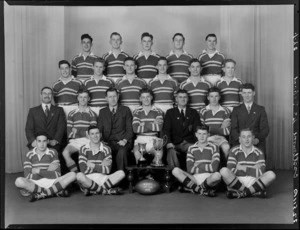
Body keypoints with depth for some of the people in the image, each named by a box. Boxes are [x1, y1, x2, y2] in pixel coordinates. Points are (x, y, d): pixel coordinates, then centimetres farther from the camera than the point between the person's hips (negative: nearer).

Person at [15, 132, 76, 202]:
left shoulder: (53, 152, 6)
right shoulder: (29, 155, 4)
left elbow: (57, 175, -3)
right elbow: (27, 176, -7)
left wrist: (39, 171, -8)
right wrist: (48, 172, -10)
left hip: (51, 182, 1)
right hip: (34, 184, -1)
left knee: (72, 175, -21)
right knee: (18, 181, -33)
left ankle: (40, 195, -26)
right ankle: (55, 191, -26)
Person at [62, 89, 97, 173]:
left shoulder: (92, 114, 13)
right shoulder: (72, 114, 17)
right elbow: (69, 133, 9)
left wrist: (77, 131, 1)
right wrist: (85, 133, -2)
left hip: (87, 141, -1)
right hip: (74, 141, 1)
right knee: (65, 152, -31)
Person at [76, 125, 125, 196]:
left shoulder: (106, 149, 8)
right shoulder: (84, 149, 2)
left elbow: (107, 170, -2)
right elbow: (84, 170, -10)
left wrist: (93, 166, -5)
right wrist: (101, 166, -6)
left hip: (102, 178, 3)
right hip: (88, 180, -2)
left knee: (121, 173, -20)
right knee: (79, 176, -36)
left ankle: (93, 190, -23)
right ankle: (106, 191, -24)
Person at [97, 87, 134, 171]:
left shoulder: (125, 110, 15)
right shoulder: (102, 112, 21)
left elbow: (129, 129, 8)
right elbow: (99, 129, 14)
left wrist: (125, 140, -11)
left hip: (123, 142, -1)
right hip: (108, 143, 1)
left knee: (121, 152, -36)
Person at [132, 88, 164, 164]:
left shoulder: (158, 112, 9)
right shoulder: (137, 112, 11)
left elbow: (159, 128, -7)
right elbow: (135, 129, -3)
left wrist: (144, 125, -2)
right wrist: (153, 124, -2)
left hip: (153, 139, -1)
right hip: (140, 139, 1)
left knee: (149, 147, -34)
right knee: (136, 152, -30)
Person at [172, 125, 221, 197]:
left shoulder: (214, 147, 7)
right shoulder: (191, 148, 12)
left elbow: (214, 168, -7)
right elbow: (190, 169, -1)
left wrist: (198, 166, 0)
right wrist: (207, 168, -3)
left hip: (209, 178, -2)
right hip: (194, 178, 3)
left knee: (217, 175, -37)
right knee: (175, 171, -21)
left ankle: (194, 187, -13)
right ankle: (202, 190, -23)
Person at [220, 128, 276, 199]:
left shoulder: (259, 153, 8)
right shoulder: (234, 151, 4)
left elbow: (261, 173, -2)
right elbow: (230, 171, -9)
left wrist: (245, 168, -4)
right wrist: (253, 168, -5)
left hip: (253, 182, 1)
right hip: (237, 181, -1)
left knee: (271, 175, -23)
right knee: (224, 171, -29)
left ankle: (241, 193, -20)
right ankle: (253, 192, -18)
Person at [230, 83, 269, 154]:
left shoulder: (261, 109, 15)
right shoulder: (236, 110, 15)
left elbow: (265, 128, 7)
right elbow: (233, 128, 5)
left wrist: (258, 139, -12)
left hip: (257, 144, 0)